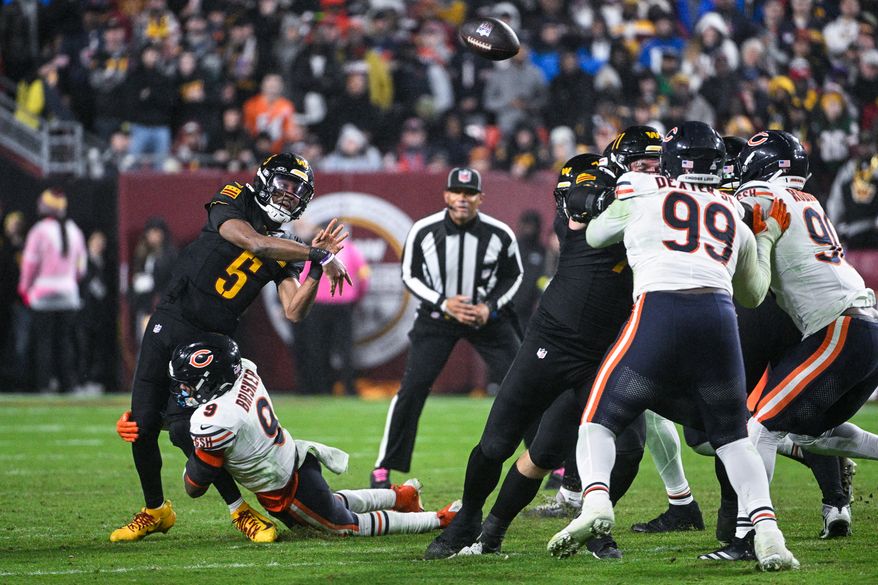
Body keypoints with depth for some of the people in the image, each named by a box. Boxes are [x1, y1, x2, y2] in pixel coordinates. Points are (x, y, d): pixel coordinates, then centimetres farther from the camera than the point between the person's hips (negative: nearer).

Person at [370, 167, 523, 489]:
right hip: (437, 315, 0)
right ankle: (384, 467, 1)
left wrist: (491, 308, -13)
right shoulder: (423, 232, -16)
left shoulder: (500, 234, -15)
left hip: (487, 315, 0)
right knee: (412, 388, -10)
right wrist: (443, 303, -17)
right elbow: (409, 276, -3)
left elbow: (512, 275, 3)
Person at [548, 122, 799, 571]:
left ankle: (595, 500, -20)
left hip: (658, 311, -3)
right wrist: (768, 237, 53)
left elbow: (595, 236, 34)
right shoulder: (735, 217, 25)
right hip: (719, 316, 3)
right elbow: (753, 293, 38)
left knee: (599, 421, 9)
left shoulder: (642, 195, 16)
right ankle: (767, 532, -2)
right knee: (732, 438, 18)